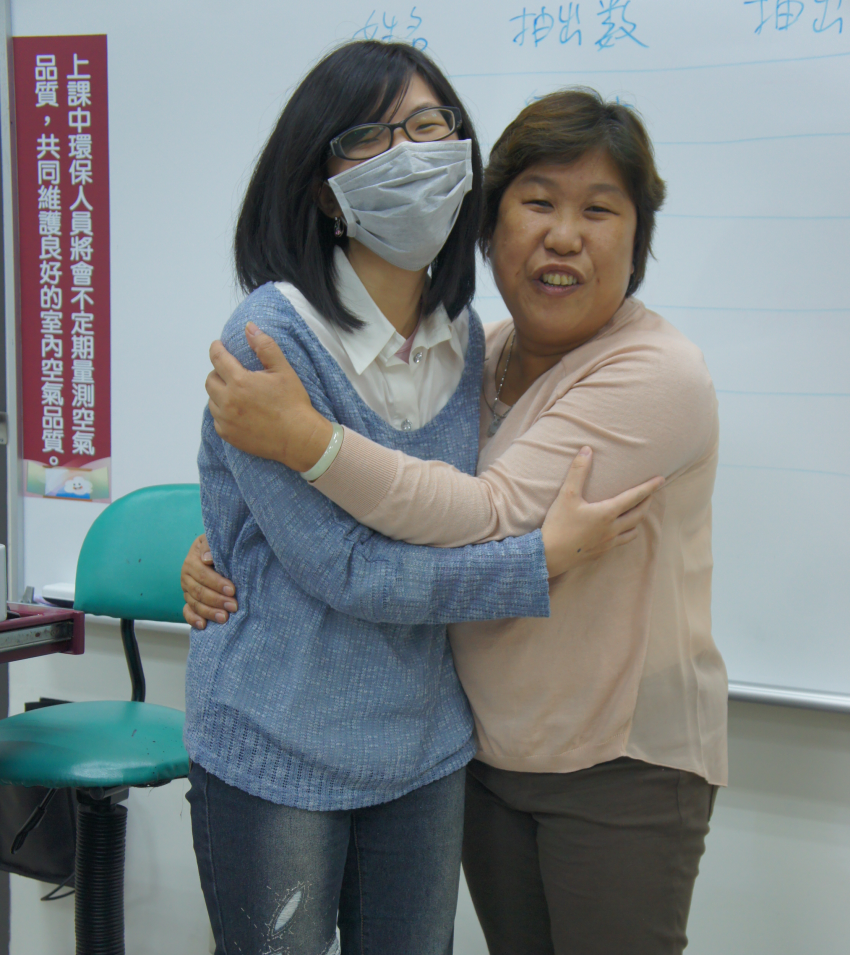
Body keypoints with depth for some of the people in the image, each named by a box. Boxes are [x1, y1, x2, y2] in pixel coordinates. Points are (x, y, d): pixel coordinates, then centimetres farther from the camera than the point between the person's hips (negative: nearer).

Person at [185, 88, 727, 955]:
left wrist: (305, 438, -33)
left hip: (623, 764, -5)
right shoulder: (471, 356, 3)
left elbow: (496, 518, -28)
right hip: (485, 749, 6)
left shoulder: (657, 376, -19)